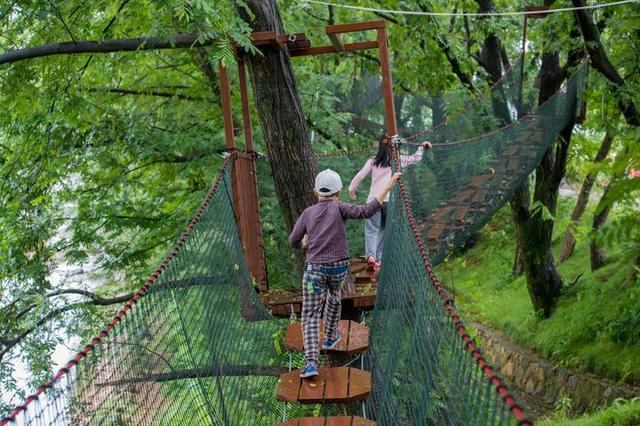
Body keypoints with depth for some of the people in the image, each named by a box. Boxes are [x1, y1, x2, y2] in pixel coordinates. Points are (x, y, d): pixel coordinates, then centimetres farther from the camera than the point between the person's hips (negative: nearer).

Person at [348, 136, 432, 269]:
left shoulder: (373, 161, 9)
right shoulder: (398, 160, 9)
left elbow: (360, 176, 9)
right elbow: (416, 158, 23)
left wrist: (352, 189, 24)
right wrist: (422, 147, 41)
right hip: (390, 200, 0)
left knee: (371, 229, -4)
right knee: (384, 230, 13)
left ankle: (371, 256, -25)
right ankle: (379, 258, 10)